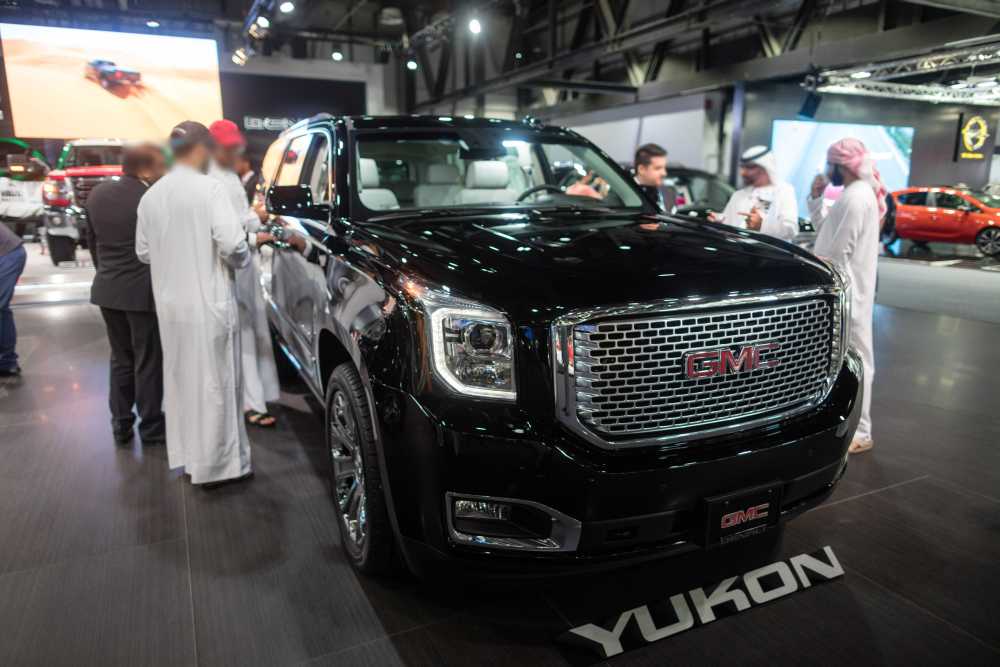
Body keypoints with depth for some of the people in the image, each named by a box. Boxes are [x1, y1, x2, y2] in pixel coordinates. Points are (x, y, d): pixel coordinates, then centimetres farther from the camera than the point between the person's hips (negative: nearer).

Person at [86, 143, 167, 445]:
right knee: (148, 362, 5)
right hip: (143, 292, -7)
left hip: (107, 290, 7)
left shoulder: (97, 194, 6)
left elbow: (91, 242, 13)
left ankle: (121, 423, 24)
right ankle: (150, 426, 16)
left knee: (121, 359, 18)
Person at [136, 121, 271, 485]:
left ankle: (186, 454, 29)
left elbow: (143, 251, 13)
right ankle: (216, 461, 11)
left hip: (169, 304, 7)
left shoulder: (150, 196, 6)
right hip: (209, 302, -6)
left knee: (180, 379, 17)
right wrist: (246, 250, 2)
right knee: (214, 382, 3)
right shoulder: (208, 188, -12)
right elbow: (232, 245, -19)